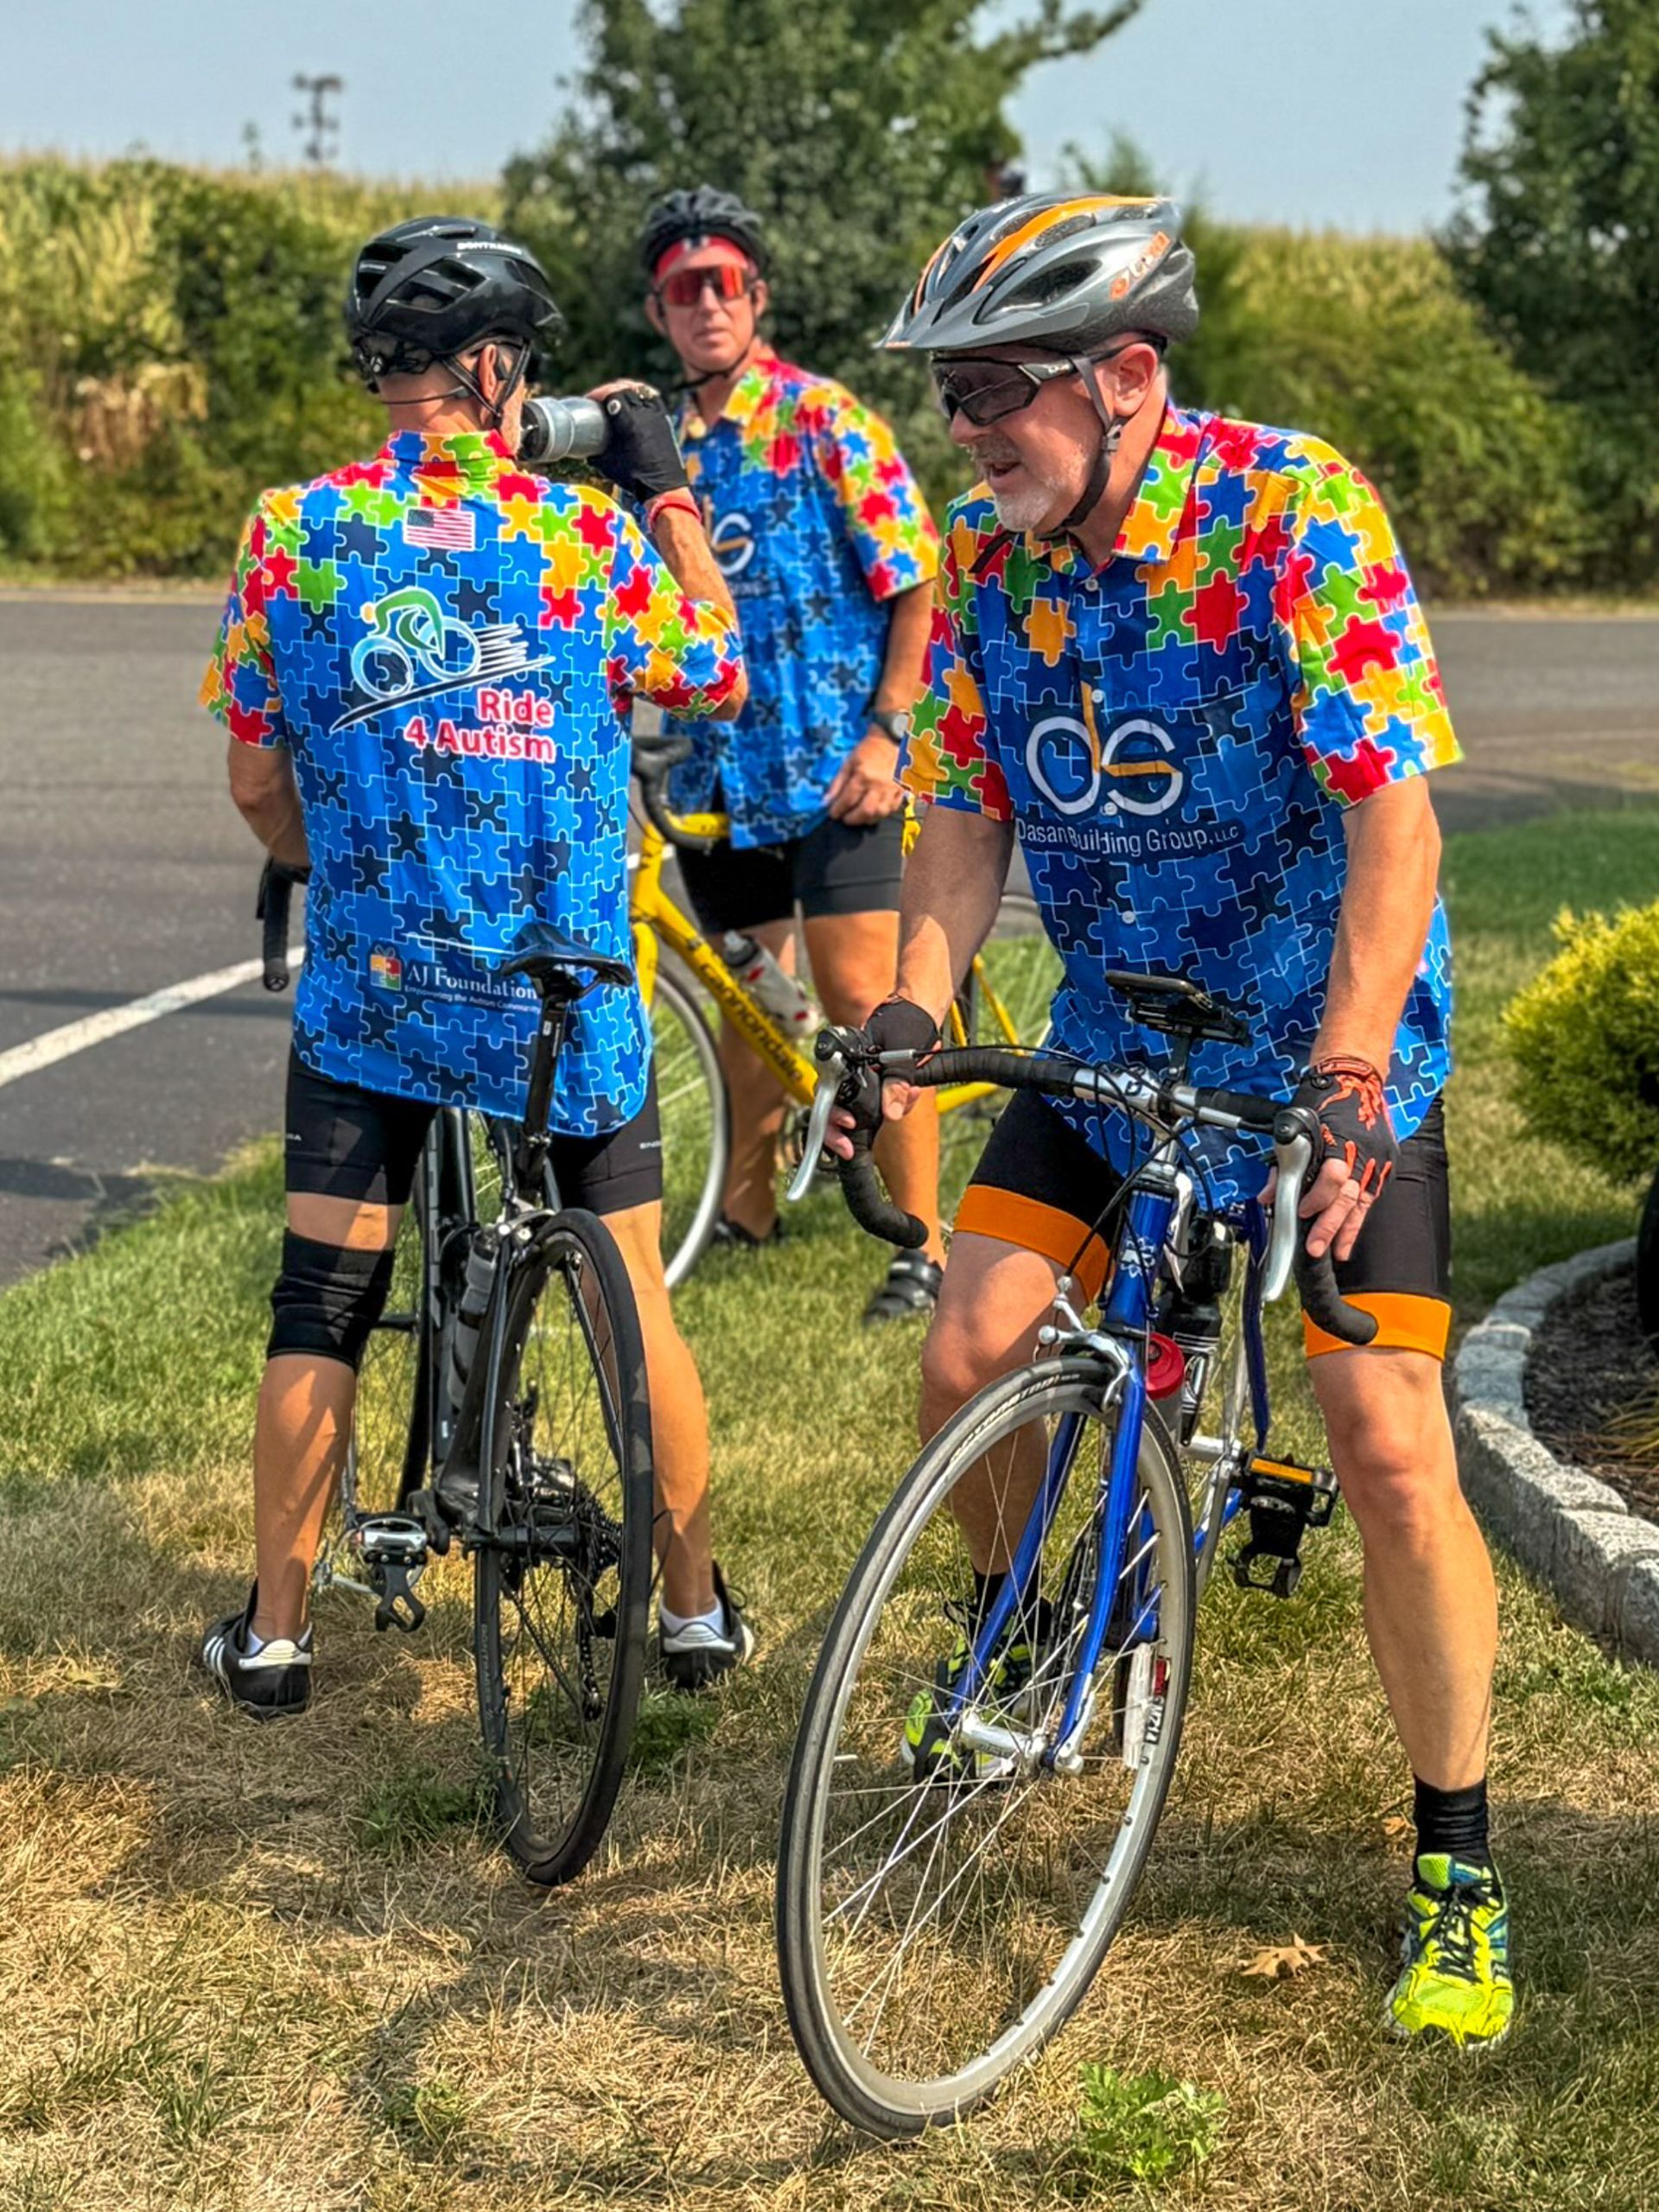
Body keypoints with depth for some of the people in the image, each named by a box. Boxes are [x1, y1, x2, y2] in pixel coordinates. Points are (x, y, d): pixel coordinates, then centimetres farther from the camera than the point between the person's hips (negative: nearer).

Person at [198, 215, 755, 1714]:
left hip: (371, 986, 1)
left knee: (320, 1310, 10)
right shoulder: (586, 536, -7)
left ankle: (274, 1634, 16)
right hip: (569, 1000, -1)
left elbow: (257, 781, 2)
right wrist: (669, 488, 18)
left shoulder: (292, 534, -4)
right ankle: (696, 1609, 22)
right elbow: (721, 678, 10)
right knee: (634, 1301, 12)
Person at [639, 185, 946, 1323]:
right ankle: (750, 1203, 29)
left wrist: (885, 733, -14)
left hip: (834, 764, -5)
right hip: (721, 771, 5)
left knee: (862, 997, -9)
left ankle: (926, 1240, -2)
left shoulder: (826, 421, -6)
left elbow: (917, 587, -7)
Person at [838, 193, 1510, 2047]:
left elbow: (1394, 814, -27)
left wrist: (1343, 1087, -36)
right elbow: (963, 814, -1)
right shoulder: (986, 559, -6)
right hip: (1114, 1037, 5)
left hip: (1333, 1047, -5)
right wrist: (911, 1004, -19)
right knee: (964, 1358, -6)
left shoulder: (1295, 516, -23)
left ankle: (1457, 1873, 4)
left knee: (1390, 1442, -11)